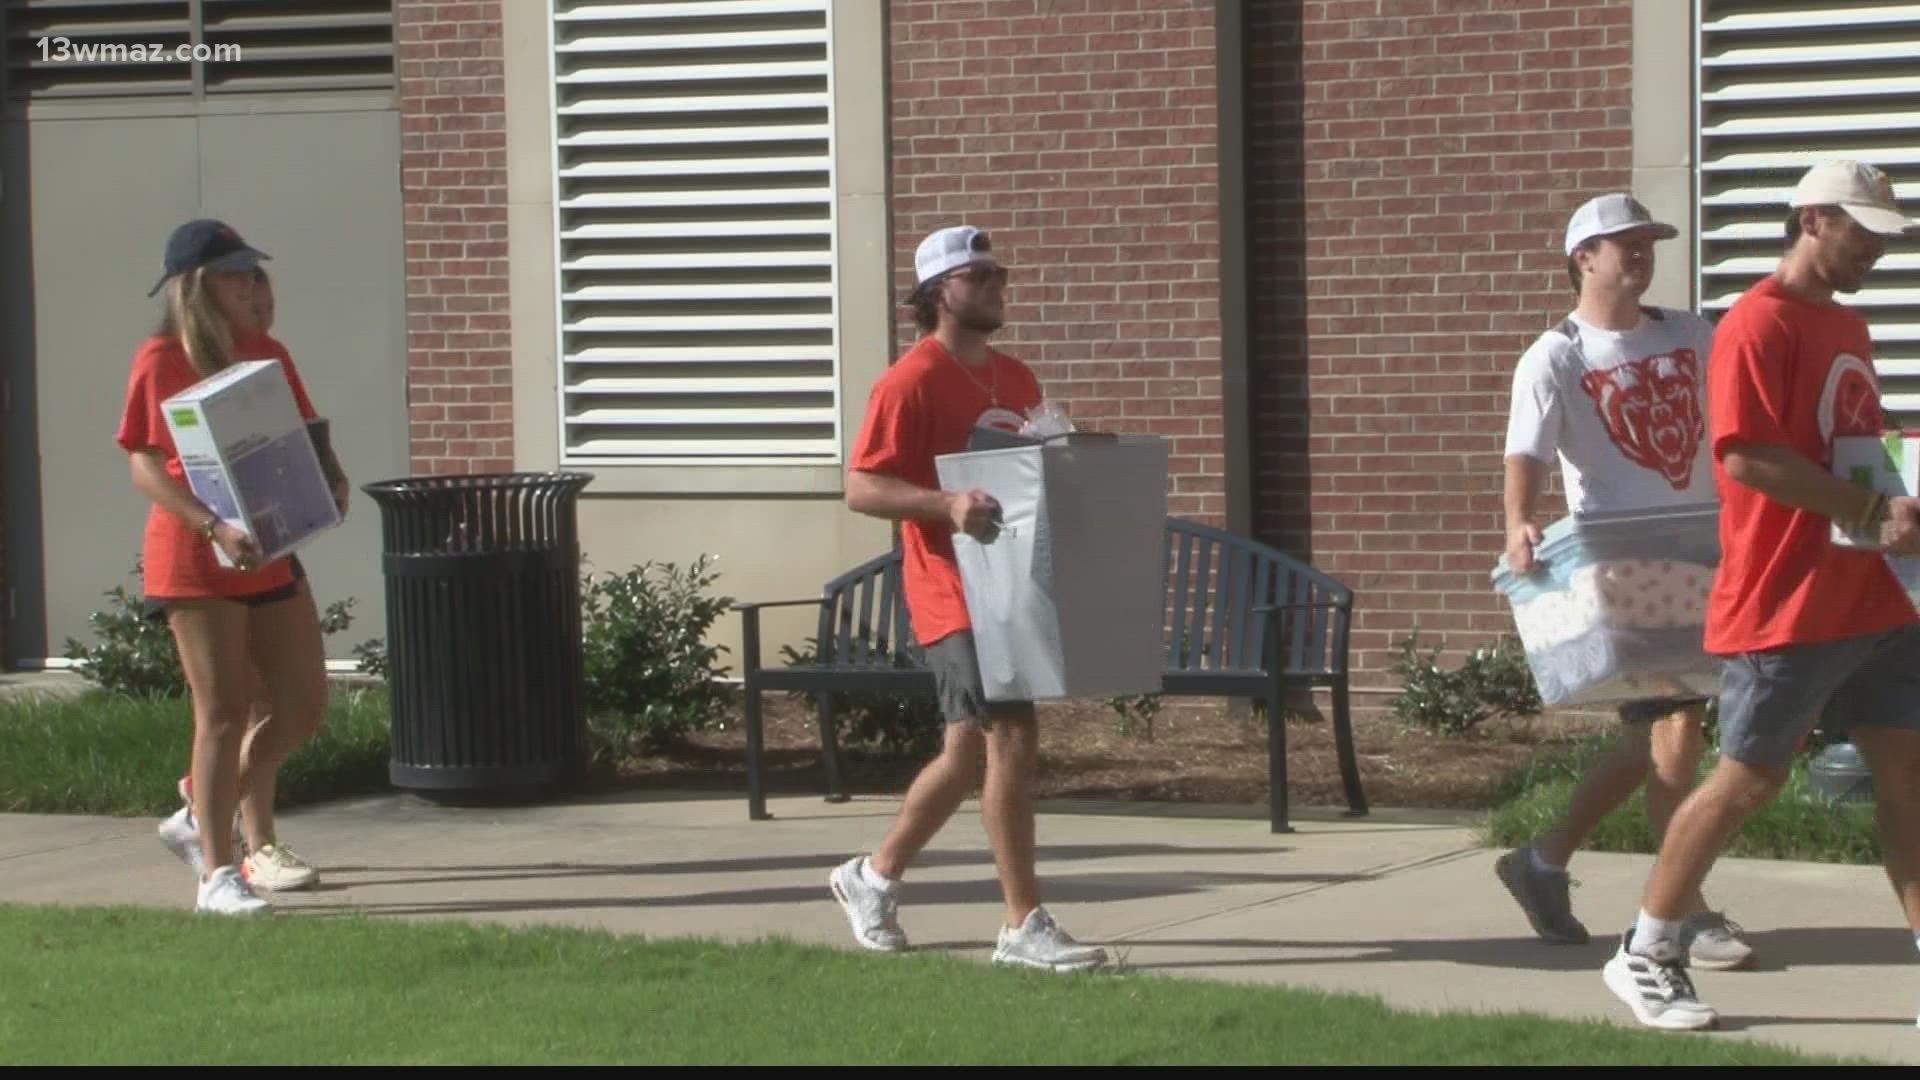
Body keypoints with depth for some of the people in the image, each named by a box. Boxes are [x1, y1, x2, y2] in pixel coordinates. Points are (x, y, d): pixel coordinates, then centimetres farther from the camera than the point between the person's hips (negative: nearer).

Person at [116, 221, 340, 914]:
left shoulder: (267, 354, 12)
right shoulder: (161, 362, -8)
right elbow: (144, 465, -13)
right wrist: (214, 527, -25)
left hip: (270, 556, 7)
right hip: (196, 562, -7)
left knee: (304, 706, 6)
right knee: (223, 712, -4)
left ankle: (204, 817, 24)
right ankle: (217, 872, 5)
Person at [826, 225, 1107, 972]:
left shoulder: (1016, 381, 15)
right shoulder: (911, 383, -11)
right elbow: (861, 489, -15)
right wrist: (948, 504, -28)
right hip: (953, 593, -9)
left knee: (970, 750, 16)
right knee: (1013, 737, -14)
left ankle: (876, 875, 33)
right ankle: (1024, 926, -11)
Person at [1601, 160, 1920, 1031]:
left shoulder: (1847, 327, 16)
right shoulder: (1759, 325, -13)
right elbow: (1747, 455, -22)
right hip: (1787, 602, -8)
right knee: (1749, 779, -1)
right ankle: (1644, 955, 12)